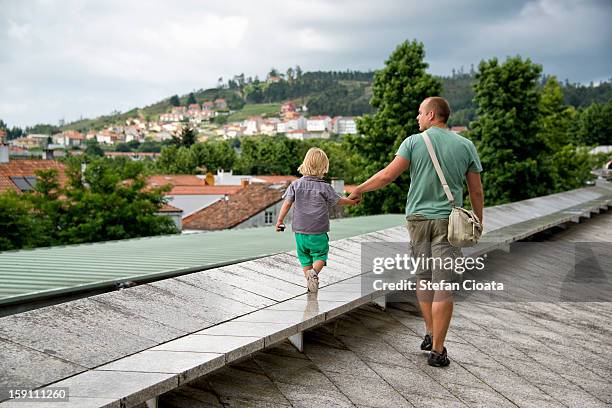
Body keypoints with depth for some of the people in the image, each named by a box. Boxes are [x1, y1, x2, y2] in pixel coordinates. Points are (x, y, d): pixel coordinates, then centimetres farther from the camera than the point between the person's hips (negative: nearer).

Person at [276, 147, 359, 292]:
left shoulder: (296, 185, -2)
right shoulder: (325, 187, -6)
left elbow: (287, 203, -4)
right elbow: (338, 200, 7)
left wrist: (279, 221, 4)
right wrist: (352, 201, 26)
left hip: (300, 230, 3)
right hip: (318, 232, -2)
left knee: (305, 258, 17)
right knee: (320, 256, 9)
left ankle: (309, 280, 13)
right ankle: (314, 271, -18)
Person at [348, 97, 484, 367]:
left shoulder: (414, 142, -3)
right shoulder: (465, 146, 2)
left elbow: (388, 175, -11)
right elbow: (476, 192, 4)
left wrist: (359, 189, 2)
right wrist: (478, 223, 15)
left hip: (418, 217, 1)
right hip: (448, 220, 0)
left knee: (423, 276, 18)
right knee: (443, 285, -2)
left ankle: (430, 334, 21)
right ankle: (437, 350, -1)